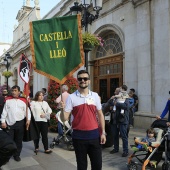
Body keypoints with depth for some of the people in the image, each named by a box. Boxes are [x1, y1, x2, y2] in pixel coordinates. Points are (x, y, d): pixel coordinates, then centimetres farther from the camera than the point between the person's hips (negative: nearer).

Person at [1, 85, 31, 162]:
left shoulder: (23, 100, 5)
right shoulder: (8, 100, 4)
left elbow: (27, 110, 5)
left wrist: (28, 119, -5)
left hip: (20, 123, 1)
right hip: (9, 123, -1)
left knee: (19, 140, 9)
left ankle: (17, 155, 23)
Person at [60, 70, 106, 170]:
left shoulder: (95, 96, 4)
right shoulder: (71, 97, -4)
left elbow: (100, 115, 9)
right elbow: (64, 118, -6)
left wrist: (103, 132, 4)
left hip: (94, 135, 2)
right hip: (79, 136, -2)